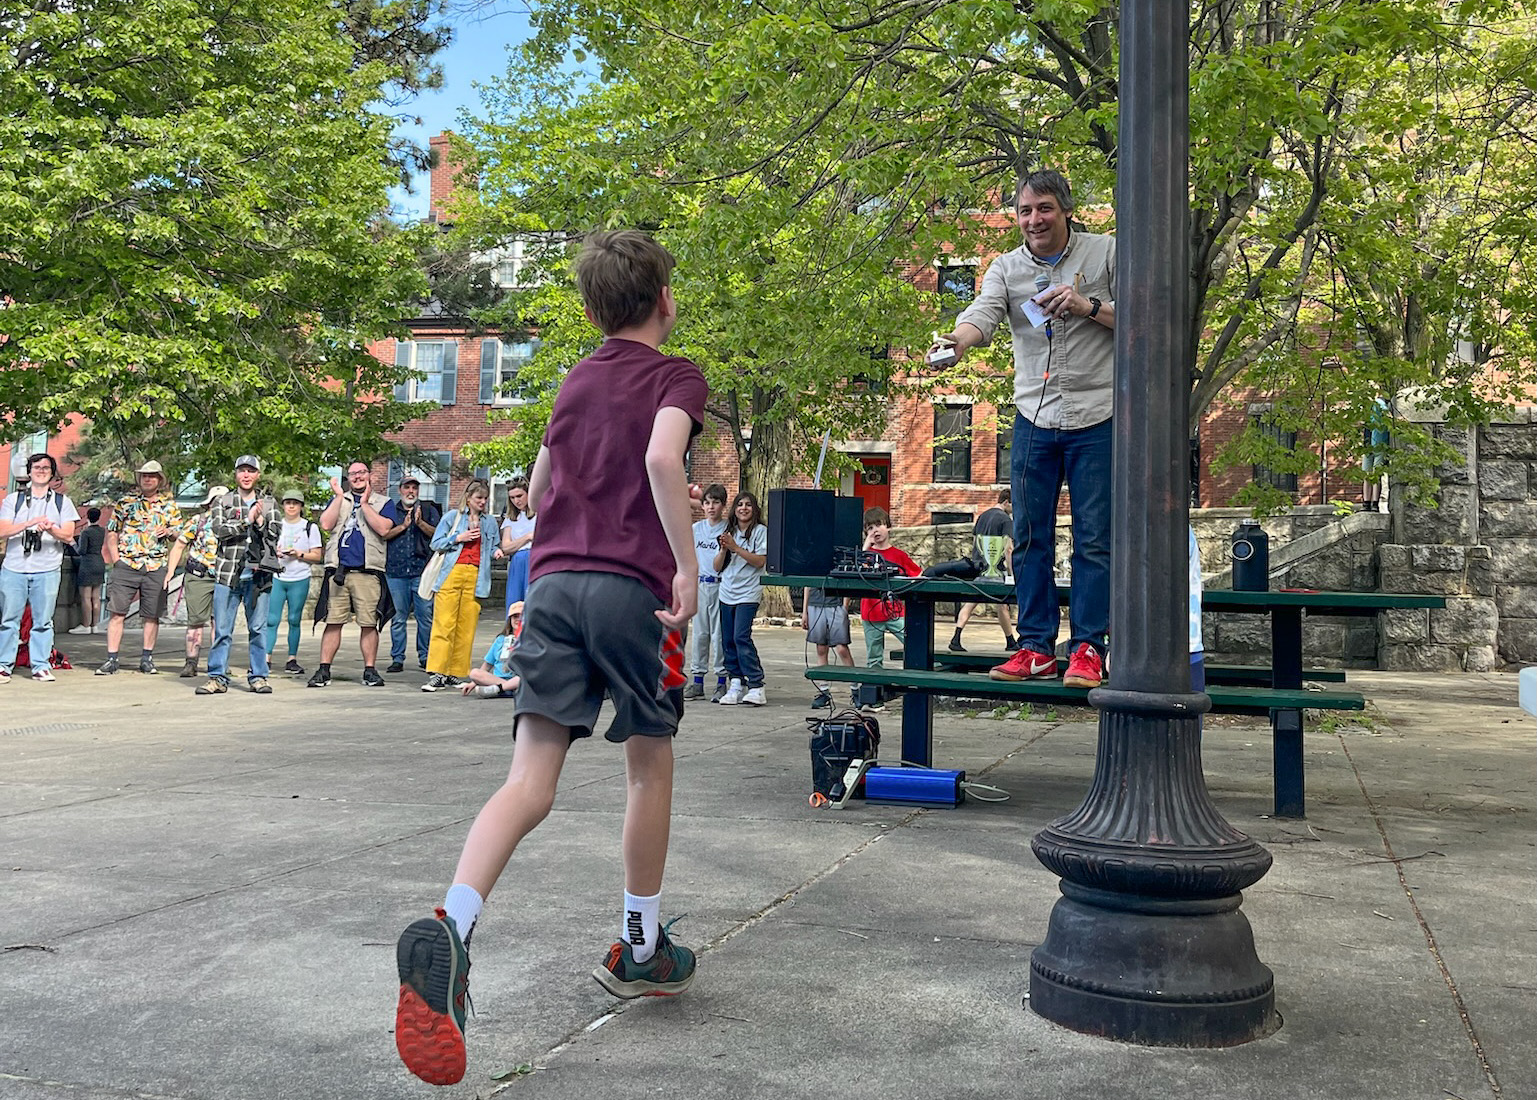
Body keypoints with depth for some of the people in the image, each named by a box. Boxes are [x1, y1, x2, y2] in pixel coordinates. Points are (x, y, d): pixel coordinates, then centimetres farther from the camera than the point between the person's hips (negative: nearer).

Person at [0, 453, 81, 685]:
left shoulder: (62, 502, 12)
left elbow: (68, 536, 3)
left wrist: (50, 529, -18)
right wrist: (30, 523, -16)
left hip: (47, 570, 0)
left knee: (43, 620, -2)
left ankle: (40, 666, 4)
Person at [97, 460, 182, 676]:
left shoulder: (170, 505, 11)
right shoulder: (126, 502, 9)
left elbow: (179, 535, 13)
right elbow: (111, 532, 11)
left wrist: (169, 532, -10)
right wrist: (116, 559, 0)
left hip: (156, 567, 1)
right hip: (126, 564, -1)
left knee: (152, 615, 4)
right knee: (117, 612, -5)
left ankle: (147, 658, 15)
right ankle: (111, 660, -2)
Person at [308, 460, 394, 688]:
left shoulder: (382, 502, 12)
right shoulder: (338, 500, 19)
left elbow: (384, 529, -7)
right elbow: (326, 524, 2)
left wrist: (365, 503, -6)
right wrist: (339, 496, 0)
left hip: (368, 571, -2)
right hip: (337, 570, 2)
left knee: (369, 624, -2)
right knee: (333, 622, 0)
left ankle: (370, 670, 5)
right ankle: (323, 670, 4)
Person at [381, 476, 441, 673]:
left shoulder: (429, 509, 13)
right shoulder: (390, 509, 14)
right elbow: (382, 534, 2)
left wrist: (420, 523, -12)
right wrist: (403, 526, -8)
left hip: (422, 570, 0)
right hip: (396, 570, 1)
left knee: (425, 616, -2)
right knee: (398, 617, 2)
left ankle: (425, 657, 7)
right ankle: (397, 658, 9)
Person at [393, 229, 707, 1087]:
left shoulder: (575, 382, 23)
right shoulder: (677, 376, 4)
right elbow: (662, 456, -18)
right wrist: (687, 564, -18)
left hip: (553, 582, 5)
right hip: (634, 588, -4)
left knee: (531, 783, -4)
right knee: (651, 764, 14)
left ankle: (450, 928, -28)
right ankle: (641, 949, 25)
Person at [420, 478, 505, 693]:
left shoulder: (490, 522, 18)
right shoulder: (453, 516, 10)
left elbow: (492, 547, 22)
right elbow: (436, 543, 6)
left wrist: (496, 552, 0)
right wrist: (459, 538, -6)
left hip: (475, 577, 3)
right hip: (451, 574, -3)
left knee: (466, 627, 0)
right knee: (444, 625, -10)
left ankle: (456, 674, 6)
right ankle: (436, 674, -12)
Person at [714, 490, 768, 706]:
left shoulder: (760, 531, 1)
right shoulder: (728, 532, 16)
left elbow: (760, 561, -11)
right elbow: (717, 567, 13)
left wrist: (735, 547, -16)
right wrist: (723, 549, -6)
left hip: (748, 593, -6)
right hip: (727, 592, 6)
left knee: (741, 636, -17)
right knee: (727, 639, 2)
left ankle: (756, 686, -15)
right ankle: (736, 683, 9)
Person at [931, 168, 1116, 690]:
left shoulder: (1106, 253, 2)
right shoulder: (1006, 268, 5)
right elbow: (982, 313, -14)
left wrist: (1088, 306, -16)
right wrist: (957, 340, -36)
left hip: (1096, 416, -2)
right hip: (1034, 416, 3)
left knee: (1094, 539, -1)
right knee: (1030, 537, 4)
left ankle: (1086, 649, 6)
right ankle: (1036, 647, 13)